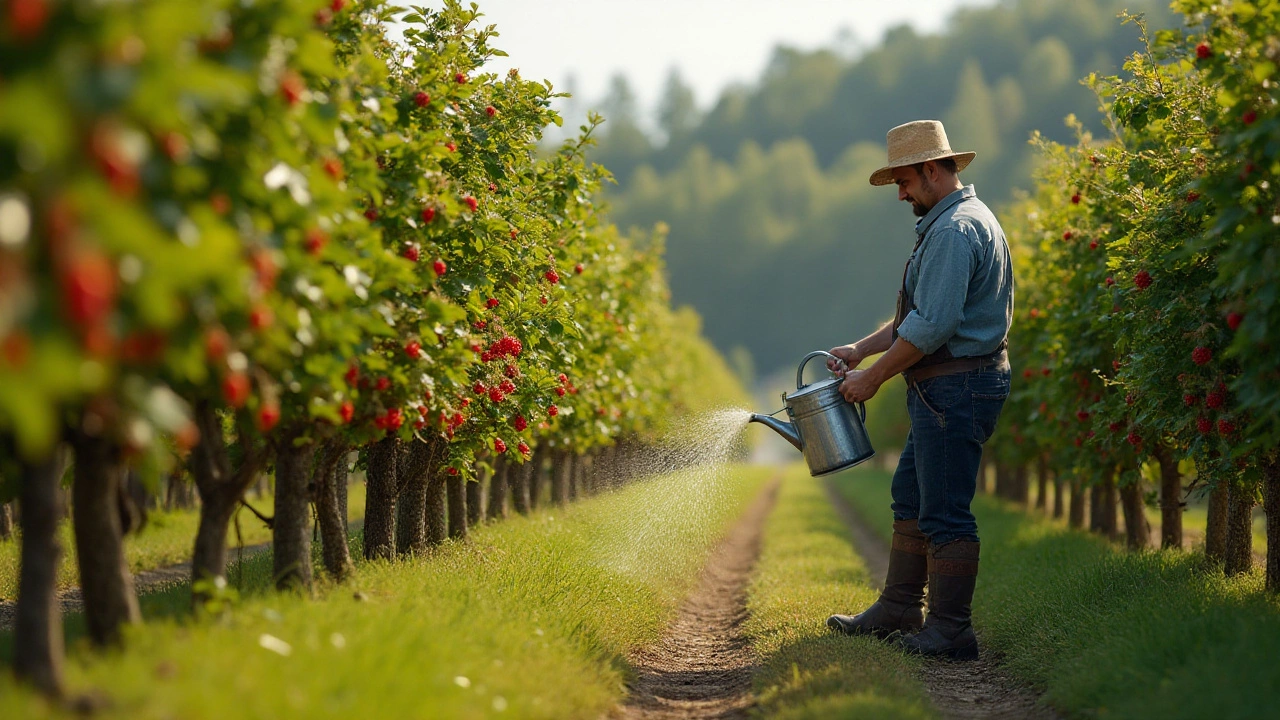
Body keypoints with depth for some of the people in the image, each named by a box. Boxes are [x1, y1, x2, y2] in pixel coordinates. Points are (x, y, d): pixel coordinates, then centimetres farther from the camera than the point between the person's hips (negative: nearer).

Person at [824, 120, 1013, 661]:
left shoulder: (954, 230, -18)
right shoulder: (963, 221, 18)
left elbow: (931, 326, -24)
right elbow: (918, 314, 23)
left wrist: (872, 377, -15)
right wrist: (861, 350, 15)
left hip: (956, 387, -11)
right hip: (948, 389, 11)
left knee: (945, 514, -7)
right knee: (911, 500, 16)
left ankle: (949, 631, -3)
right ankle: (898, 612, 23)